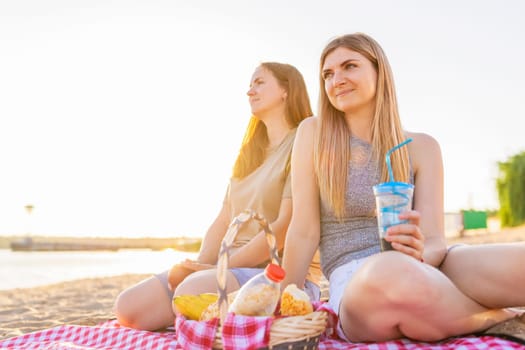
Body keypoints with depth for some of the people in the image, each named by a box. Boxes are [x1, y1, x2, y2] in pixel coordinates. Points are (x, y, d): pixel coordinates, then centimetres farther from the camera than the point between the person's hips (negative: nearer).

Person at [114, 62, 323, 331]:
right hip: (233, 267, 7)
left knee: (193, 293, -36)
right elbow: (223, 221, 12)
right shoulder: (249, 153, 20)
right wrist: (200, 264, -5)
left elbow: (285, 226, -16)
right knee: (129, 307, -9)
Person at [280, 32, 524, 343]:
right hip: (354, 286, 0)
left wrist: (419, 252, -22)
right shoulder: (314, 133, 4)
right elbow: (304, 232, 2)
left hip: (426, 272, 1)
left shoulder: (421, 147, 8)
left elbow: (435, 242, 0)